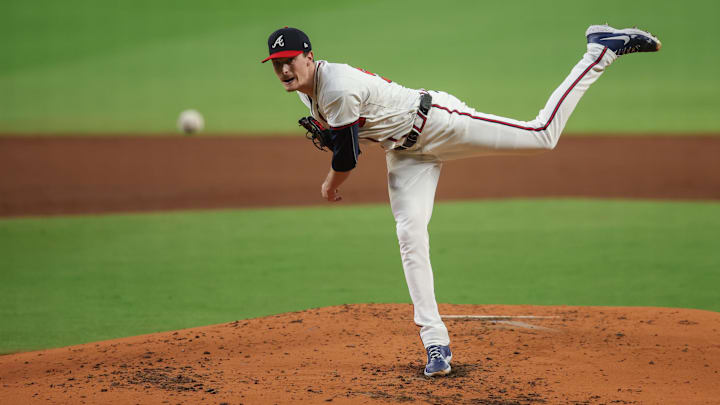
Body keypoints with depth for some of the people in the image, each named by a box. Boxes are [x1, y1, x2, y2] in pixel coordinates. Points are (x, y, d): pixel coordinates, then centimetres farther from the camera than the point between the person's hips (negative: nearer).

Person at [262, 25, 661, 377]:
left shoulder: (338, 88, -30)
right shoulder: (305, 88, -1)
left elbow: (347, 157, -21)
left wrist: (330, 185, -2)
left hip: (435, 123, -9)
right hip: (406, 152, 9)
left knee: (542, 133, -9)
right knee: (410, 236, -4)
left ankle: (601, 50, 5)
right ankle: (436, 342, -2)